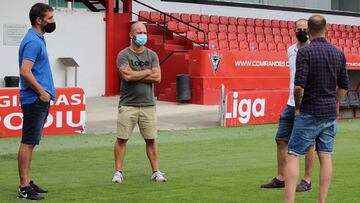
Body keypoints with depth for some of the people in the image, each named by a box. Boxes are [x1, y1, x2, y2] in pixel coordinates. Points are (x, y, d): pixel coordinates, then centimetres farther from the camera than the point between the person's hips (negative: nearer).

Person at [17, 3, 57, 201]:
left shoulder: (38, 39, 16)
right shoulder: (33, 41, -15)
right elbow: (25, 72, -24)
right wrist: (42, 93, -15)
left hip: (40, 100, 10)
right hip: (35, 100, -10)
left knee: (30, 143, 13)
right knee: (28, 143, -6)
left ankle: (27, 182, 20)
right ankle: (24, 188, -2)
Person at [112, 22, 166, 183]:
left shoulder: (152, 55, 9)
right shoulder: (123, 55, -2)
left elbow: (157, 77, -3)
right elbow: (127, 75, -17)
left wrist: (136, 76, -9)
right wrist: (147, 71, -5)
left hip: (148, 104, 3)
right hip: (128, 104, -3)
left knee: (151, 139, 6)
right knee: (121, 139, -1)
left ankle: (156, 171, 13)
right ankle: (118, 172, 8)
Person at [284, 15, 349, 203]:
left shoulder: (304, 52, -12)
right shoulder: (339, 53, 7)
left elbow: (299, 85, -19)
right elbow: (344, 86, 11)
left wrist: (298, 107, -3)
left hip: (309, 113, -6)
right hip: (330, 114, 6)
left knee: (293, 156, -2)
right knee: (325, 156, 8)